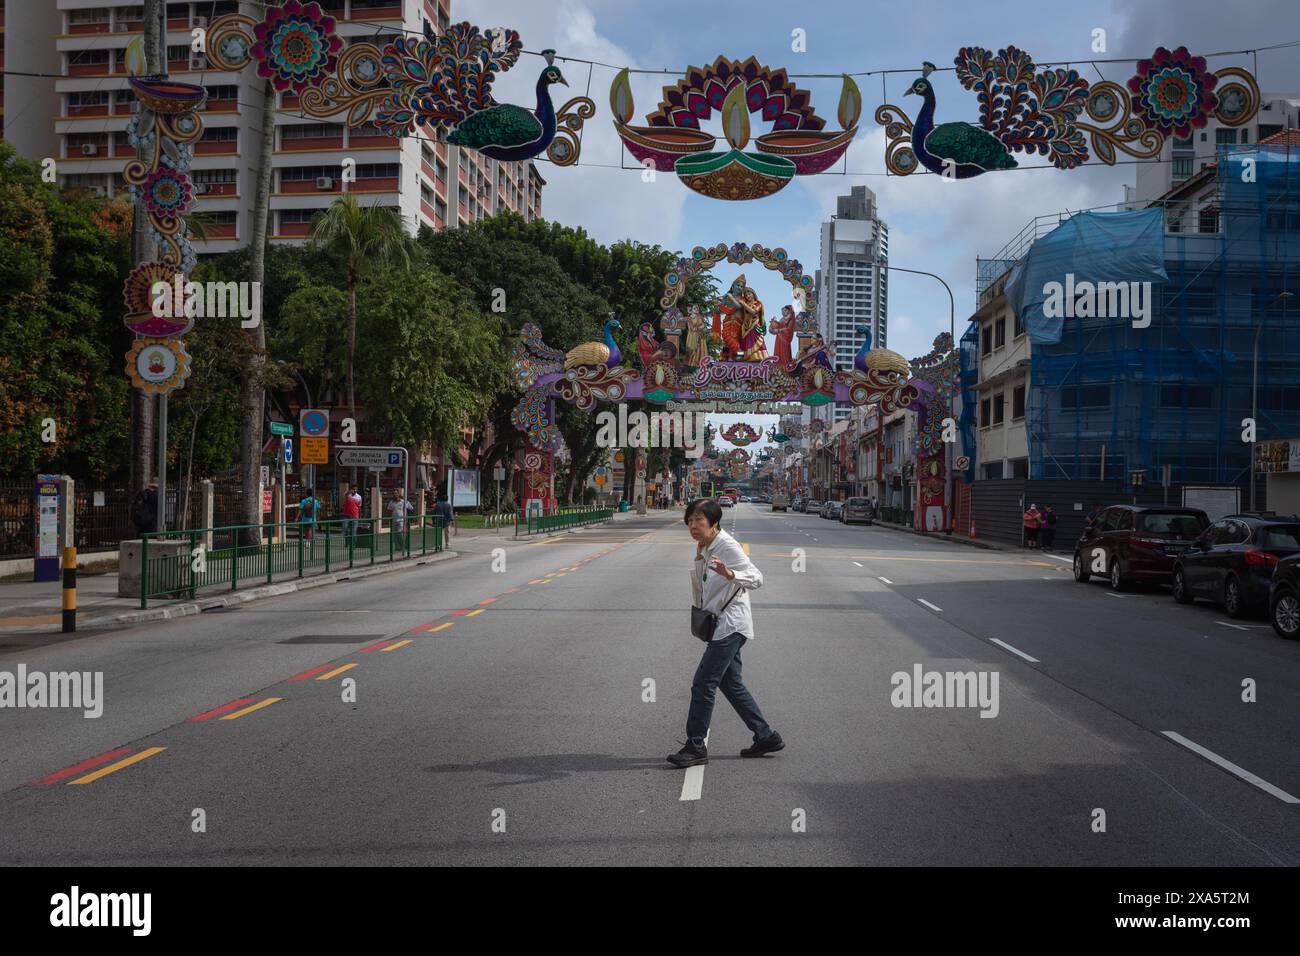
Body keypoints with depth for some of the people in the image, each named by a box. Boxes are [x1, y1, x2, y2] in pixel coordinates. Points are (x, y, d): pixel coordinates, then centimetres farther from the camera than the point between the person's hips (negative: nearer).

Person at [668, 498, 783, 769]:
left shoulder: (727, 546, -14)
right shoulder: (704, 549, 13)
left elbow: (756, 577, -27)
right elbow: (700, 597, 20)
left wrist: (730, 574, -41)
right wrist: (698, 563, 9)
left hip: (730, 624, -10)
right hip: (720, 627, 10)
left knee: (702, 683, -11)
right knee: (731, 684, 15)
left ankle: (696, 746, -5)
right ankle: (765, 736, 24)